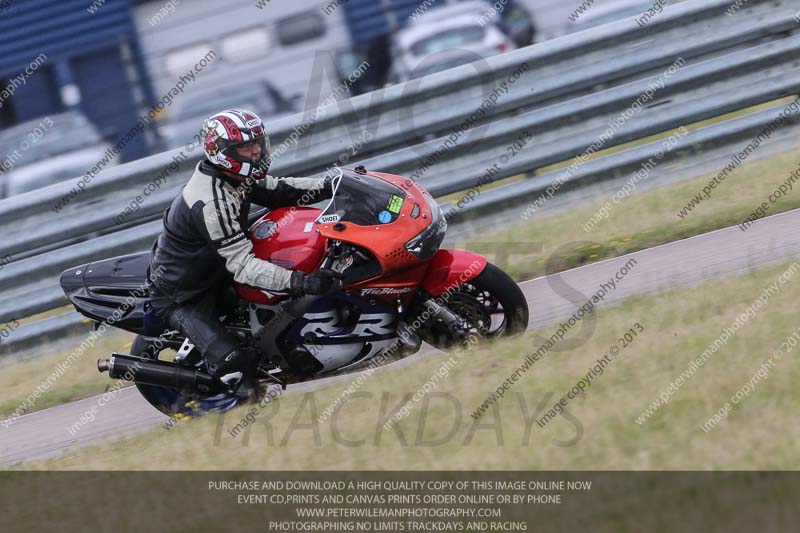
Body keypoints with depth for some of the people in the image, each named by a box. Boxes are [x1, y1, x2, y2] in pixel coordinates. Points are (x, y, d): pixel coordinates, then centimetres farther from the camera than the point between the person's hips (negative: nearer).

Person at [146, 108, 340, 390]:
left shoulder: (231, 176, -6)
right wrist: (301, 282, -45)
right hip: (179, 299, -10)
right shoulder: (212, 203, -34)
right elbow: (242, 266, -37)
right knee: (231, 361, -25)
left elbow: (277, 189, 5)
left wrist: (328, 185, -9)